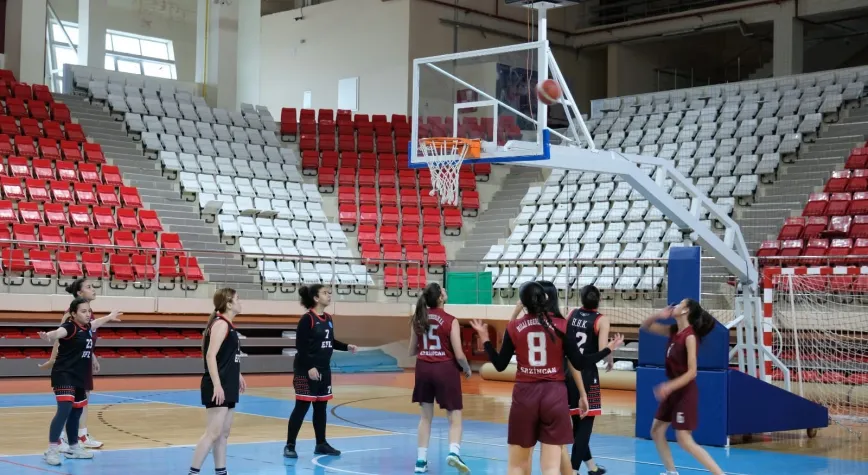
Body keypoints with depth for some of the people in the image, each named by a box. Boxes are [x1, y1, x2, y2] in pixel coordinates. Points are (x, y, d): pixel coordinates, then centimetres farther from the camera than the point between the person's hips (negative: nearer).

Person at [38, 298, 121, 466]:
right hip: (64, 375, -9)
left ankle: (74, 448, 34)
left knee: (76, 412, 18)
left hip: (80, 378, 9)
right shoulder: (69, 327, -15)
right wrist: (49, 336, -63)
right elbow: (58, 332, -39)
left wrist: (109, 317, 54)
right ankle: (51, 450, -18)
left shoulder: (87, 327, 9)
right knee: (64, 409, -20)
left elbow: (96, 322, 34)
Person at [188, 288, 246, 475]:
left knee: (223, 434, 11)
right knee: (213, 433, -11)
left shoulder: (229, 325, 14)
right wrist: (217, 385, -28)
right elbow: (211, 356, -22)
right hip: (218, 388, -10)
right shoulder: (221, 324, -14)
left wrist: (238, 375, 29)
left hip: (229, 387, 10)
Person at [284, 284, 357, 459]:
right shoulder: (307, 319, -14)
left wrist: (347, 347, 6)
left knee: (321, 406, 14)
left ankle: (321, 444, 24)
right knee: (302, 407, -6)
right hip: (306, 370, -8)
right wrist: (309, 367, -22)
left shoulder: (328, 319, 10)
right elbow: (300, 346, -18)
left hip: (324, 370, 8)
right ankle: (289, 446, 0)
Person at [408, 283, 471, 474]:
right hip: (445, 369, -4)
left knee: (426, 416, 15)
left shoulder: (418, 319, 3)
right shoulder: (450, 321, -11)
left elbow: (412, 351, 10)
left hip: (423, 369, 4)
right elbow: (459, 355, -12)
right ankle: (454, 452, -21)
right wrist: (467, 369, 7)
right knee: (455, 417, 3)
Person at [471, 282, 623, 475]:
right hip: (554, 395, -1)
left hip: (524, 395, 1)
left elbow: (500, 365, 4)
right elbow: (579, 363, -3)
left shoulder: (514, 327, -1)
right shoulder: (561, 326, -3)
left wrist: (485, 339, 17)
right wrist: (608, 349, 9)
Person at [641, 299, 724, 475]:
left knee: (685, 441, -11)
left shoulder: (690, 336, -20)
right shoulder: (673, 331, 4)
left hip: (685, 392, -9)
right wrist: (658, 315, -6)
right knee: (656, 431, 14)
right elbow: (646, 326, 14)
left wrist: (669, 386, -28)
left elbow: (691, 372, -23)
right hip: (673, 391, 9)